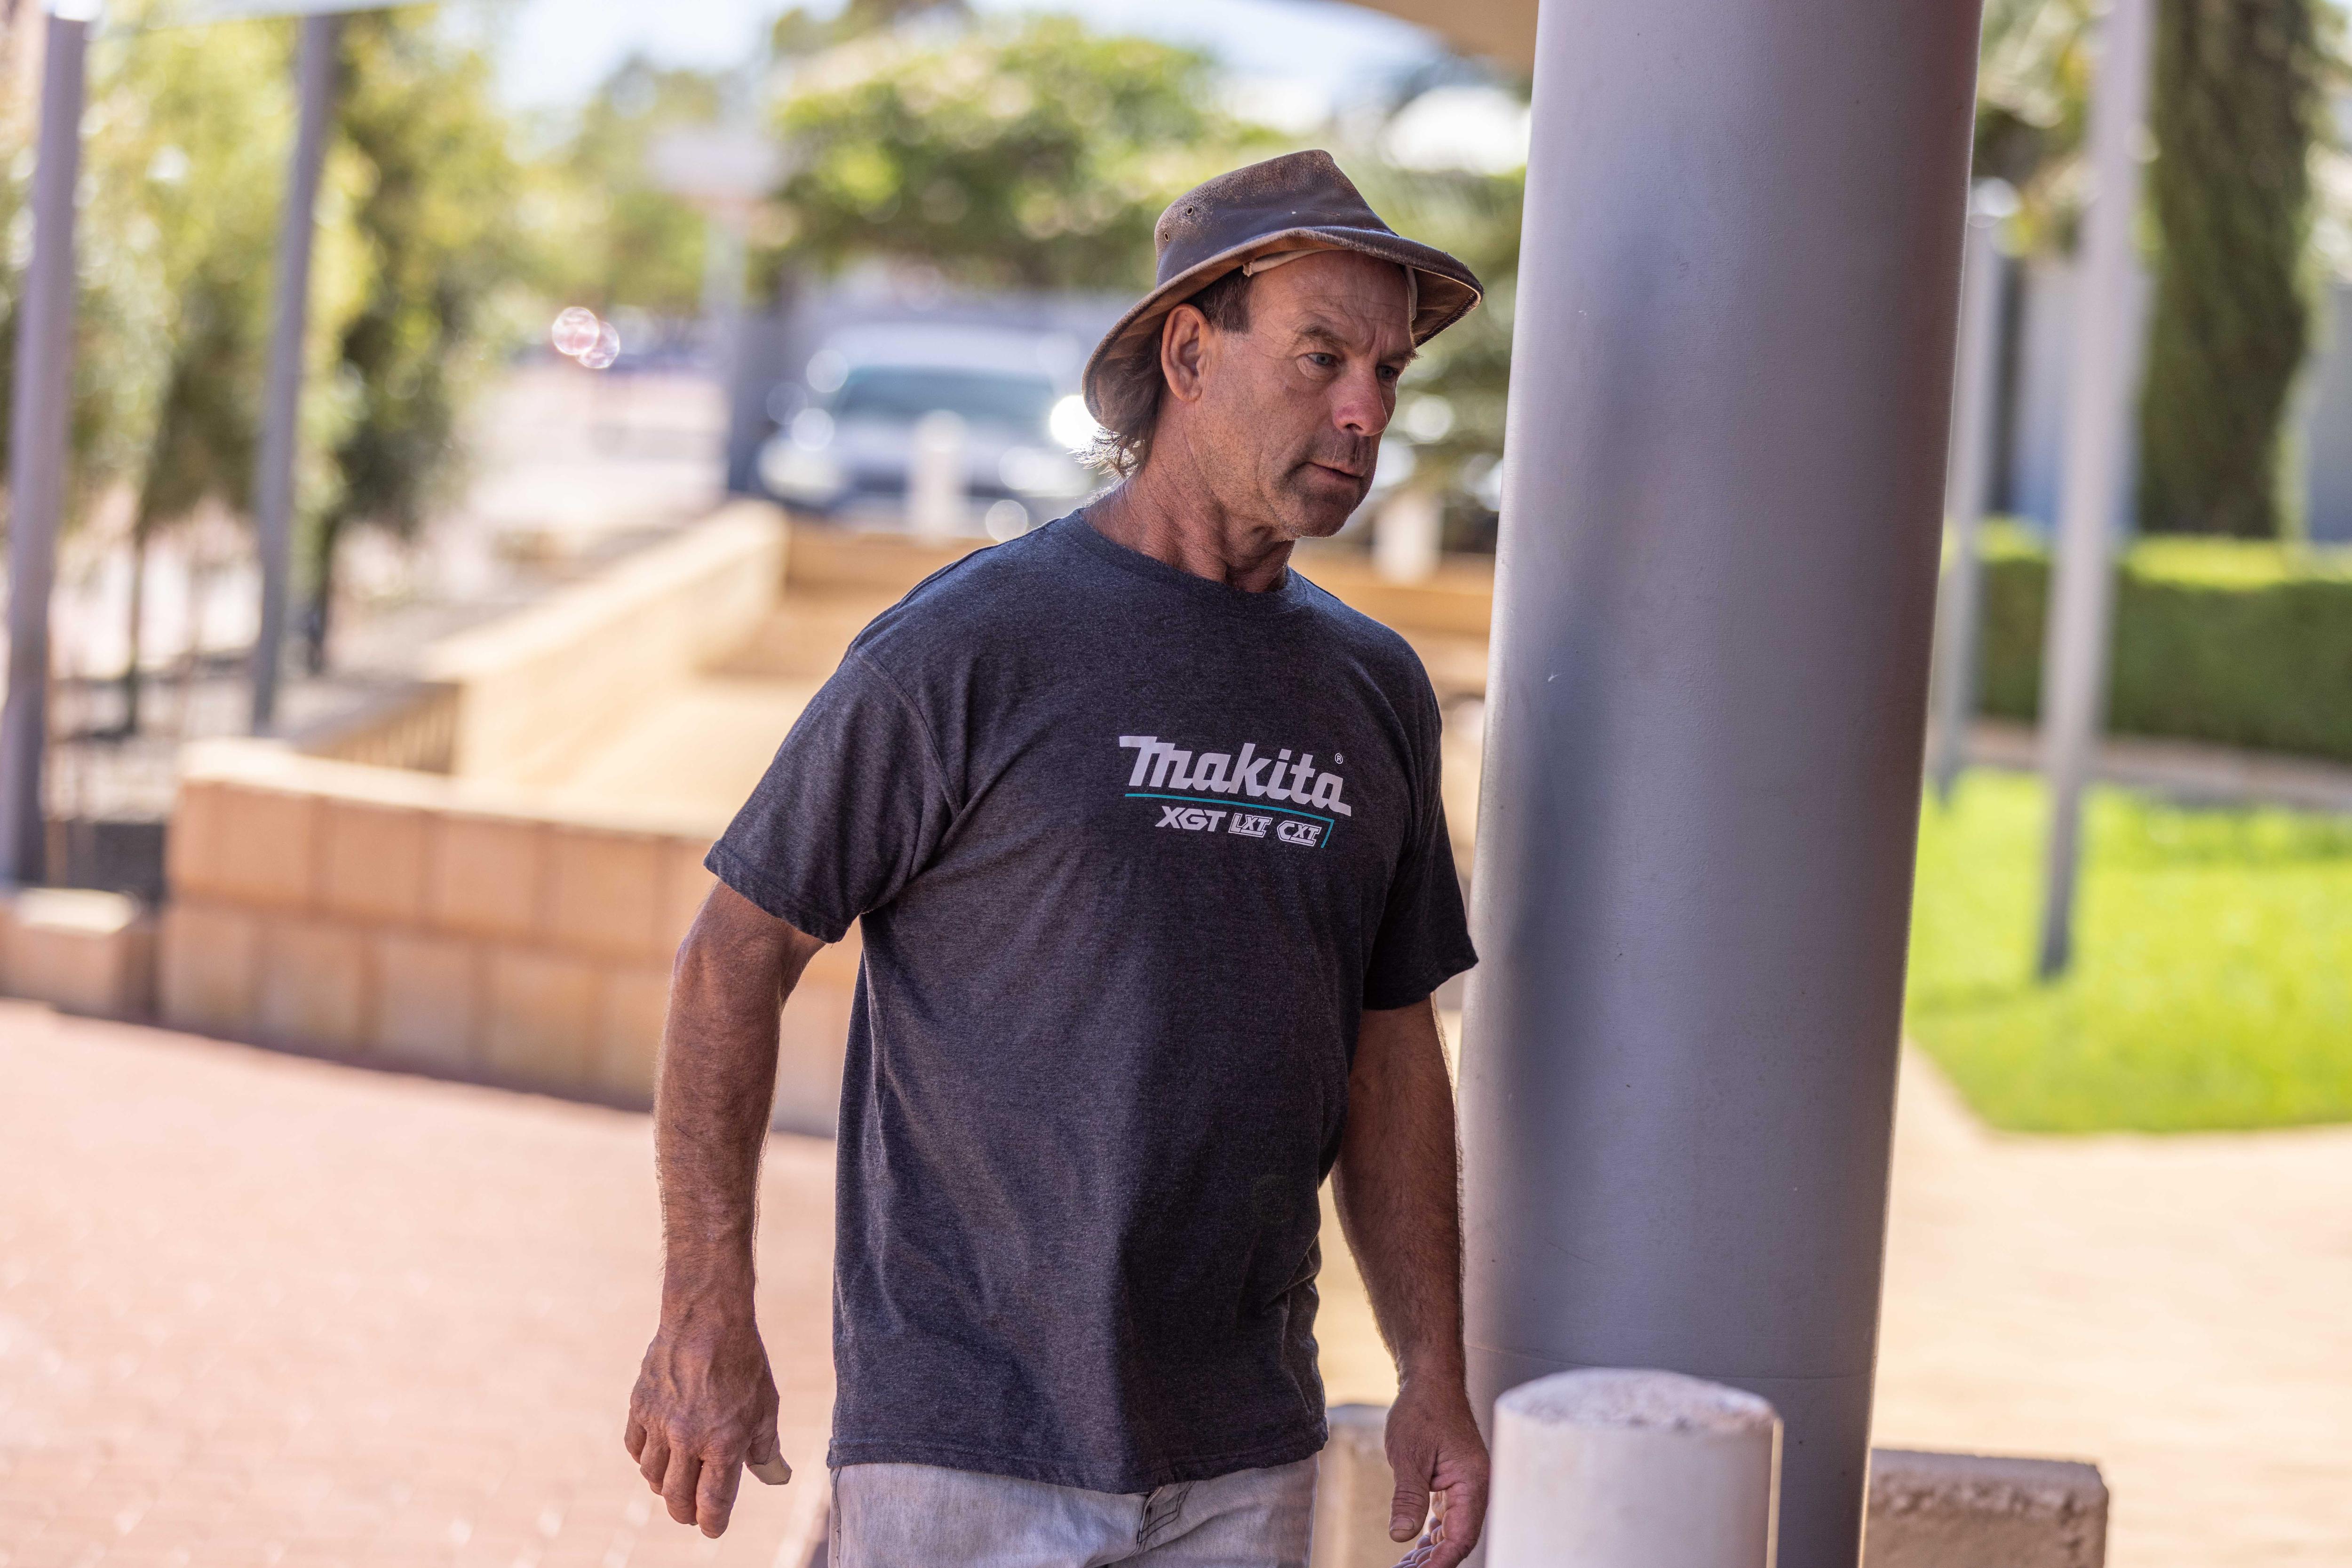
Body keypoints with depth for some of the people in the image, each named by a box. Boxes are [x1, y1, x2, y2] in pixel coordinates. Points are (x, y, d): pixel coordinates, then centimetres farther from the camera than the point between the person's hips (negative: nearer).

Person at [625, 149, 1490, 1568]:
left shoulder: (1375, 692, 10)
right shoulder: (970, 647, -7)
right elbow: (736, 958, -4)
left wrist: (1434, 1374, 11)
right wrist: (708, 1322, -8)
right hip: (966, 1443, -5)